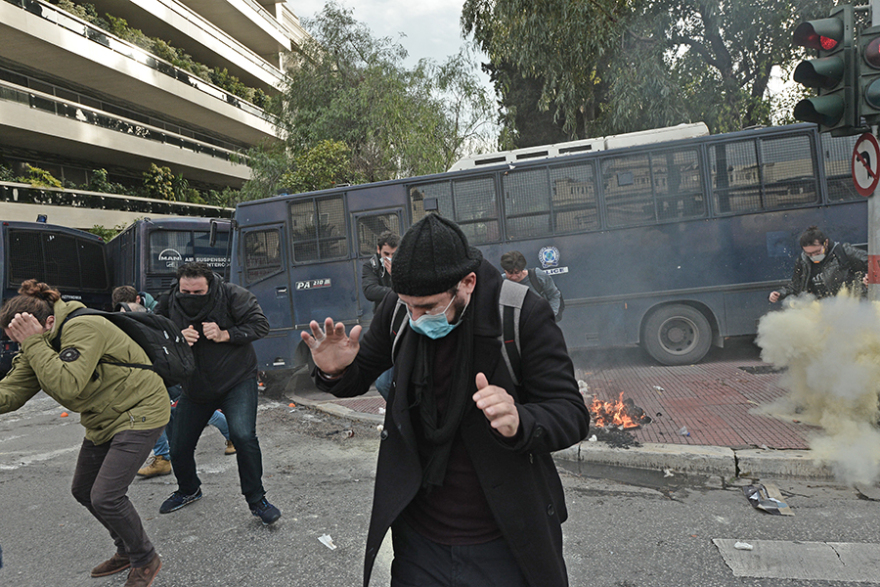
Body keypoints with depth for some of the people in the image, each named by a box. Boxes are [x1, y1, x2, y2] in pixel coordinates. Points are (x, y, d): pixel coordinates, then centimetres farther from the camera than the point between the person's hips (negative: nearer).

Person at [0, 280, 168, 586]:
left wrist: (33, 343, -32)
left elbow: (66, 386, -34)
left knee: (105, 497, -11)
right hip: (104, 419, 10)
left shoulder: (82, 328, -26)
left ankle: (145, 560, 13)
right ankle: (127, 550, 37)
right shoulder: (38, 345, 2)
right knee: (83, 491, 17)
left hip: (139, 412, -10)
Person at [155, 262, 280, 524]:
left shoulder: (232, 295, -17)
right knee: (179, 448, 12)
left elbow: (260, 324, -16)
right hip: (194, 389, 5)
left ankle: (257, 500, -1)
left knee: (243, 436, -21)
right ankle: (189, 490, 45)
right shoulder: (168, 305, -6)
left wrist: (224, 335, -27)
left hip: (237, 382, -4)